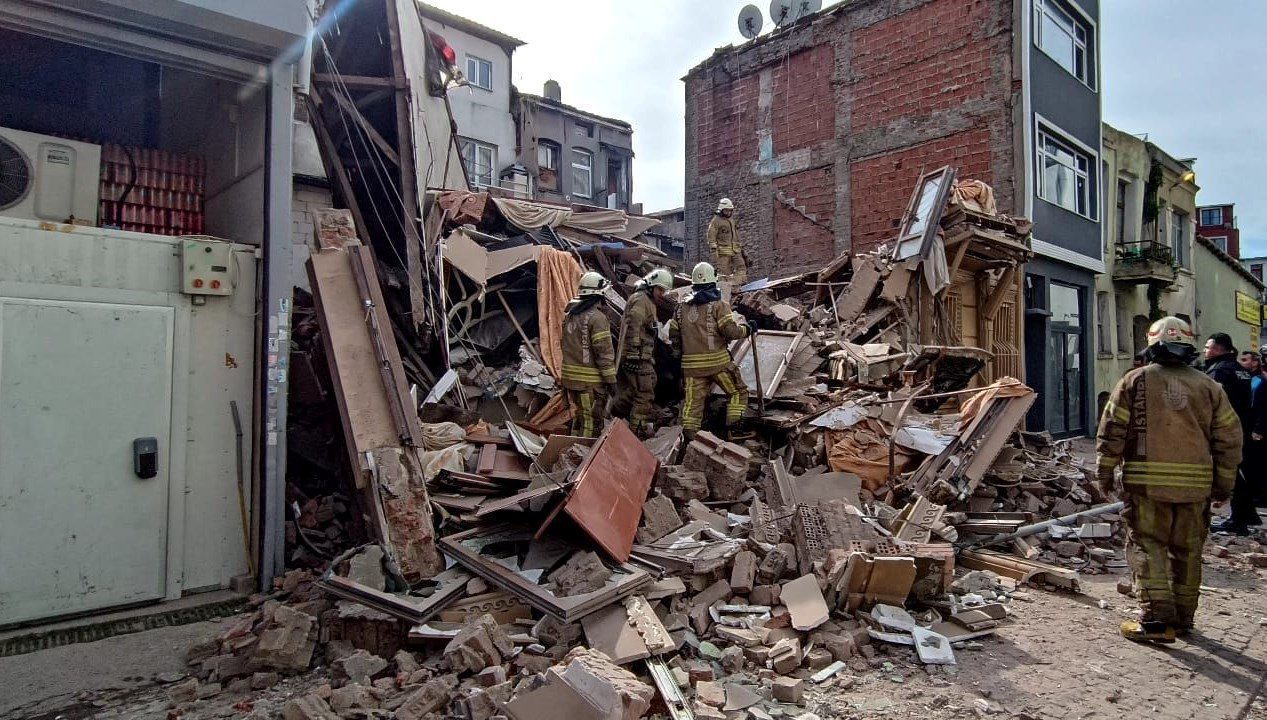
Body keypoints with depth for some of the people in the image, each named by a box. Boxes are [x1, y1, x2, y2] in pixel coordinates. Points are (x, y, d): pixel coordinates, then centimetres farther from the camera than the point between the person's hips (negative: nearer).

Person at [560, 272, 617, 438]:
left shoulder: (569, 315, 10)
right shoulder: (597, 318, -16)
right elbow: (603, 351, -18)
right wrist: (611, 379, -12)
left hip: (570, 376, 9)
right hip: (591, 380, -8)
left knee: (578, 417, 20)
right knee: (592, 422, 0)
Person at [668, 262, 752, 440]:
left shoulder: (681, 308, 8)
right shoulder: (718, 305, -6)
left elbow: (673, 335, 12)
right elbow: (730, 330, -14)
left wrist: (683, 349, 28)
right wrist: (746, 329, 4)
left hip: (692, 364, 4)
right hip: (719, 361, -4)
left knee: (693, 401, 7)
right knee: (738, 391, 13)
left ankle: (689, 435, 2)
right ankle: (733, 425, 1)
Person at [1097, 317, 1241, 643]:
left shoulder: (1134, 381, -2)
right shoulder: (1209, 387, 7)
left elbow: (1112, 431, -4)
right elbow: (1229, 438, 9)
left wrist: (1104, 472, 4)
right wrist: (1224, 483, 17)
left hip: (1146, 482, -3)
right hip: (1195, 484, 4)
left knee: (1147, 548, 2)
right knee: (1187, 551, 15)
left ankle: (1157, 619, -5)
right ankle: (1183, 617, 27)